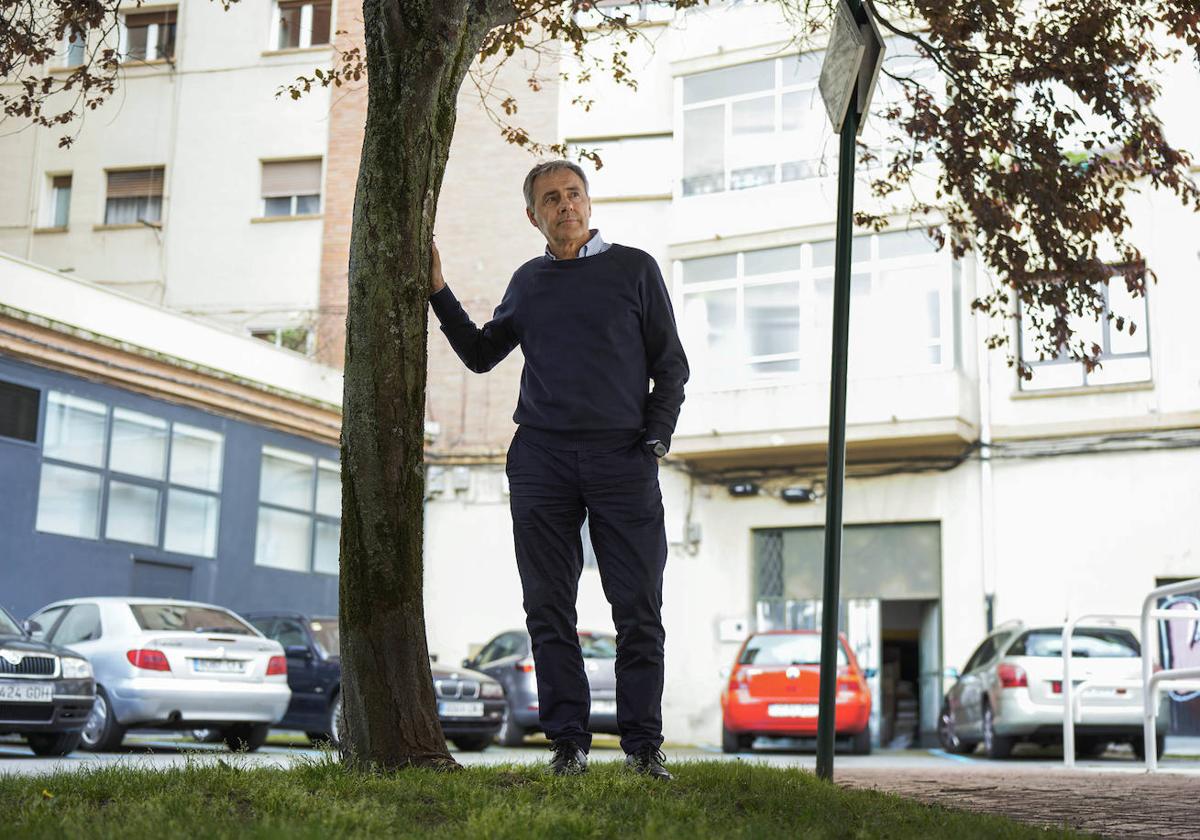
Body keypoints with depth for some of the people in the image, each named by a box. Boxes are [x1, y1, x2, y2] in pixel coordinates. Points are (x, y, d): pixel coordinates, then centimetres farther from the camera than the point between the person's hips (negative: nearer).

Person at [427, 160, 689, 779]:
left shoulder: (634, 269, 8)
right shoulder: (528, 282, 16)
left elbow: (671, 365, 7)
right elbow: (480, 354, 24)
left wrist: (655, 440, -5)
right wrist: (439, 292, 16)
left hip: (622, 457, -2)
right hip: (542, 459, 3)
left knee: (638, 607, -3)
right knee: (550, 609, 1)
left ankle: (643, 745, 5)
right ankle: (567, 741, 9)